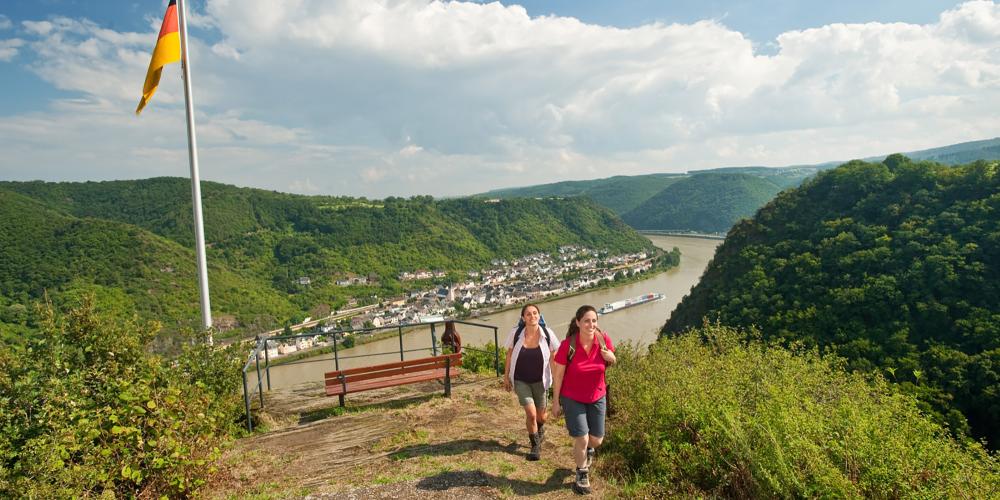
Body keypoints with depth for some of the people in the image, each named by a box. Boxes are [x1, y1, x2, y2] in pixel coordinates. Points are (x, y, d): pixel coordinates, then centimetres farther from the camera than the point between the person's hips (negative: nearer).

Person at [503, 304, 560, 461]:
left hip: (540, 381, 1)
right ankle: (535, 446, 15)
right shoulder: (515, 333, -13)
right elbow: (509, 355, 0)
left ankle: (540, 430, 51)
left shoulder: (547, 334, -14)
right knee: (531, 413, -11)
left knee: (541, 416, 13)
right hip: (521, 381, -1)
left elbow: (554, 357, -4)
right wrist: (506, 377, 5)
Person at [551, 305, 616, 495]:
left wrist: (605, 350, -23)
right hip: (572, 399, -3)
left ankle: (589, 449, 49)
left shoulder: (604, 339, -16)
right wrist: (556, 401, -6)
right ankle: (582, 474, 26)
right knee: (581, 440, -3)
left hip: (597, 397, 3)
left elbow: (614, 364, -2)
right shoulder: (568, 345, -23)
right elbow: (558, 375, -12)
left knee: (597, 440, 11)